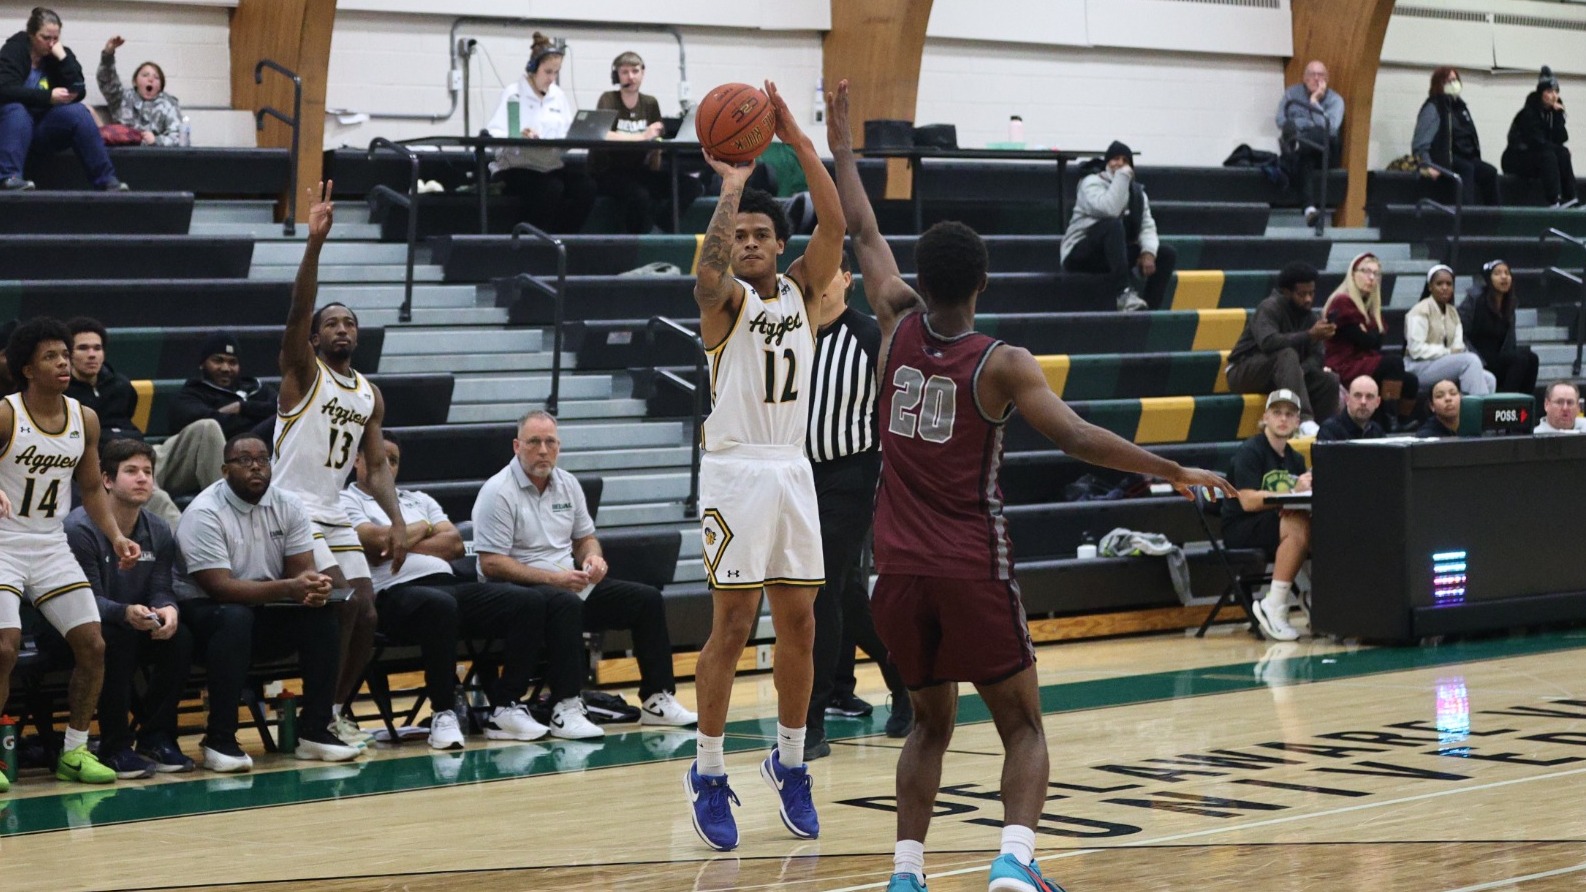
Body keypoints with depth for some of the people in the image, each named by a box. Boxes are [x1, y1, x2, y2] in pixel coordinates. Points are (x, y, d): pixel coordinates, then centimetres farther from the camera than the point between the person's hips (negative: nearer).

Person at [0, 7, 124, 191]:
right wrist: (48, 97, -28)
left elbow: (78, 92, -8)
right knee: (15, 109, -34)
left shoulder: (61, 54, 4)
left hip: (46, 129, 3)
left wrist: (63, 59, -17)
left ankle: (106, 180, -25)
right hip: (15, 124, -3)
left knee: (78, 112, -22)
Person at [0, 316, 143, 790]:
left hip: (52, 547, 6)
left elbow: (91, 487, 14)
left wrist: (116, 536, 2)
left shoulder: (85, 419, 4)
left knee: (93, 645, -1)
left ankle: (74, 752, 13)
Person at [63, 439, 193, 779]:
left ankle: (156, 738, -9)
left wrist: (167, 609, -28)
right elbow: (88, 599, -21)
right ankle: (115, 747, -26)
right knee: (116, 638, -37)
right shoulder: (80, 528, -17)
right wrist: (126, 613, -42)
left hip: (138, 630, 6)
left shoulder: (159, 532, 3)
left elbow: (161, 590, -2)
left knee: (180, 637, -22)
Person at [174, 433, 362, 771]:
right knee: (235, 618, -38)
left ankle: (314, 731, -11)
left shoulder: (288, 506, 1)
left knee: (322, 615, -18)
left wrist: (314, 586, -28)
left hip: (265, 615, 6)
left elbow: (303, 568, -2)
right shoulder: (204, 514, -18)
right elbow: (220, 587, -25)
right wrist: (288, 588, -34)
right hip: (206, 610, -6)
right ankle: (219, 739, -32)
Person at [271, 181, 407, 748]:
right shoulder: (303, 372, -4)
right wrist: (315, 242, -34)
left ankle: (334, 709, 17)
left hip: (335, 518, 7)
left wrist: (397, 523, -5)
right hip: (292, 511, -7)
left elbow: (377, 466, 11)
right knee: (341, 602, -19)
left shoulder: (369, 396, 13)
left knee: (367, 616, 1)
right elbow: (298, 312, -21)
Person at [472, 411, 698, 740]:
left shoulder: (568, 484, 12)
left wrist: (593, 557, -2)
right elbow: (491, 564, -16)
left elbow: (584, 538, 23)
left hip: (569, 582, 8)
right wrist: (552, 578, -21)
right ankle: (565, 710, -42)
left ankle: (657, 700, -4)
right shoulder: (498, 492, -11)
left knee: (647, 599, -5)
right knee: (563, 605, -40)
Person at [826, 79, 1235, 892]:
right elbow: (1077, 439, -17)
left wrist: (841, 150, 27)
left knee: (930, 725, 19)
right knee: (1022, 727, 6)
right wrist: (1174, 471, -11)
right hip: (974, 572, -4)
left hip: (899, 571, 4)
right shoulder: (1002, 364, -8)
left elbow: (863, 234, 16)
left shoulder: (898, 328, 2)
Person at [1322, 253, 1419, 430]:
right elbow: (1365, 340, -15)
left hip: (1364, 361, 9)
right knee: (1394, 364, -28)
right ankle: (1389, 419, -32)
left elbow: (1376, 342, 7)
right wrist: (1375, 331, 4)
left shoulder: (1369, 305, 19)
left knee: (1410, 381, -6)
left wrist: (1370, 333, -12)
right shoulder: (1343, 303, -8)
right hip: (1344, 367, -9)